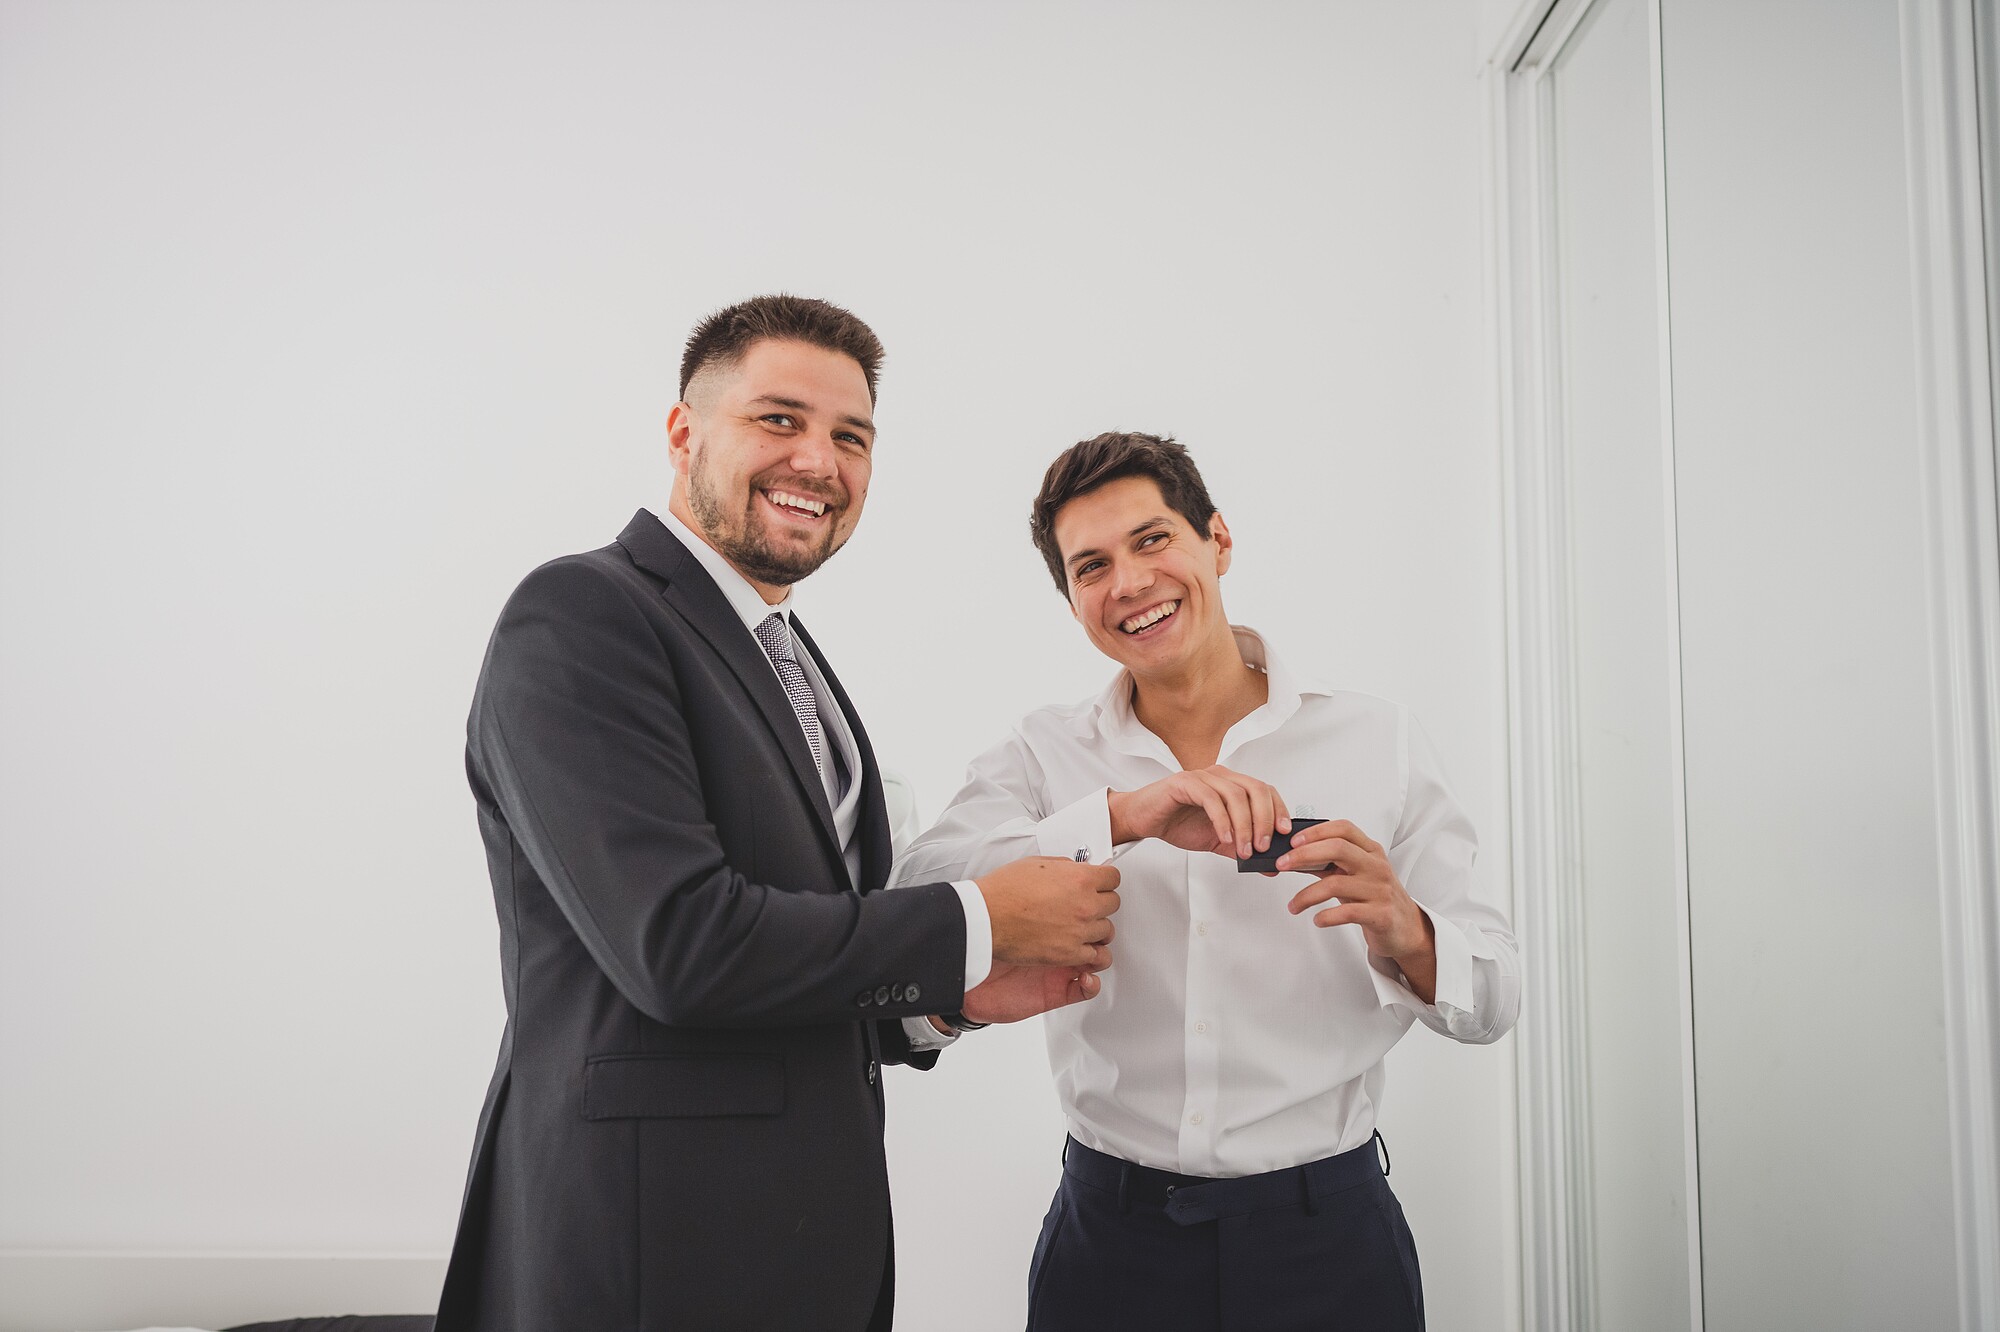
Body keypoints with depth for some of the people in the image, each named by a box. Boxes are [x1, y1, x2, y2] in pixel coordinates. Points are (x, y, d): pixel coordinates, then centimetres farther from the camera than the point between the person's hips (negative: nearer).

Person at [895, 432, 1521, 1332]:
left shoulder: (1376, 742, -1)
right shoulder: (1043, 758, 1)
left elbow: (1493, 1003, -1)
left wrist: (1406, 940, -23)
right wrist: (1121, 817, -27)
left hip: (1327, 1236, 0)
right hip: (1111, 1239, 0)